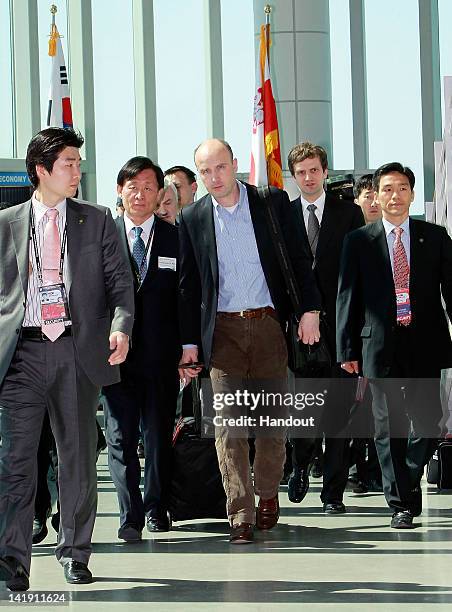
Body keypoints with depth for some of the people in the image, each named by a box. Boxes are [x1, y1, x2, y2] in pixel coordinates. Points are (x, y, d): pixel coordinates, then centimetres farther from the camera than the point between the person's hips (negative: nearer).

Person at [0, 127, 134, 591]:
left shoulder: (96, 221, 11)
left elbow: (119, 280, 6)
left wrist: (121, 325, -12)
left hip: (77, 349, 1)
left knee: (78, 456, 7)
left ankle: (74, 553, 20)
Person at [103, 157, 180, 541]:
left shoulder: (176, 238, 6)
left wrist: (188, 349, -1)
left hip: (162, 354, 1)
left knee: (159, 434, 8)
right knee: (121, 437, -2)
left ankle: (156, 507, 22)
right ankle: (130, 515, 1)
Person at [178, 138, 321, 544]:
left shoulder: (273, 203, 3)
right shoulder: (193, 219, 5)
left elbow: (298, 260, 6)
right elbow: (189, 285, 8)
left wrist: (310, 310, -3)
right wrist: (189, 342, 4)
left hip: (269, 325, 0)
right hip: (223, 331, 0)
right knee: (228, 424, -6)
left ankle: (268, 493, 26)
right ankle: (241, 515, -5)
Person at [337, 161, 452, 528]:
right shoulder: (359, 241, 5)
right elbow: (347, 297, 4)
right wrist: (348, 349, -1)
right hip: (381, 344, -1)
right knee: (389, 426, 1)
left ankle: (407, 481, 24)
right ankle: (401, 502, 8)